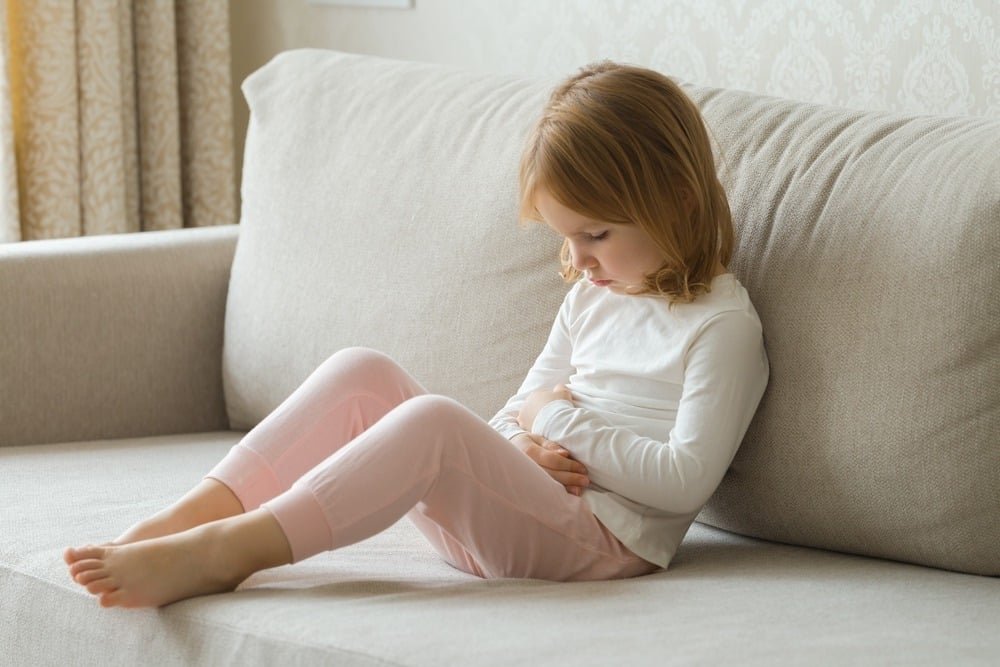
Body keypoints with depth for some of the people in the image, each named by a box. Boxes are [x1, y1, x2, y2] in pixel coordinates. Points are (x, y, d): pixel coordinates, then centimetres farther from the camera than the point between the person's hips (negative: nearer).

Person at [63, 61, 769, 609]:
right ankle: (187, 517, -21)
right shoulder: (593, 295, 22)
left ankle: (220, 553, -40)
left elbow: (685, 481, -13)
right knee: (361, 372, -10)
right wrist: (522, 446, -1)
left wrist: (566, 421, -10)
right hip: (493, 516, 8)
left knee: (434, 419, -33)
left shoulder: (723, 325, -4)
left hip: (603, 541, -8)